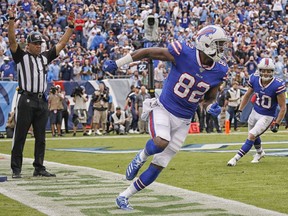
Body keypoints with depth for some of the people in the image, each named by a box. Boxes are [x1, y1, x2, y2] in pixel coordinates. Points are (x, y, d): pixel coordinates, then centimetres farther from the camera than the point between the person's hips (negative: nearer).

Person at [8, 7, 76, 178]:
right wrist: (12, 20, -21)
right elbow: (12, 40, -10)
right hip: (26, 100, -5)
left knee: (41, 138, 8)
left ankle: (39, 168, 13)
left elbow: (61, 44, 19)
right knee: (20, 137, -3)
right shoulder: (21, 56, 3)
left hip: (42, 101, 5)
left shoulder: (45, 57, 17)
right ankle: (16, 169, 0)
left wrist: (71, 27, 12)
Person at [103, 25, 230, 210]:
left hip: (183, 121, 4)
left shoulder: (219, 71, -6)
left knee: (158, 166, 4)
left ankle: (124, 197, 20)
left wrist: (211, 106, -15)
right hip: (163, 109, -4)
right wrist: (117, 63, -4)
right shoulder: (184, 53, -19)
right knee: (160, 143, -34)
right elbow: (149, 52, -8)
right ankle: (141, 157, 2)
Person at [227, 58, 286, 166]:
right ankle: (260, 152, 53)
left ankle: (236, 158, -8)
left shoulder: (277, 86, -27)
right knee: (254, 136, 24)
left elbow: (283, 107, -18)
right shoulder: (254, 80, -13)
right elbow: (247, 95, 7)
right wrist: (240, 110, 4)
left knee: (251, 135, -16)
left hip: (267, 117, -6)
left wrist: (277, 124, -21)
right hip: (255, 112, 6)